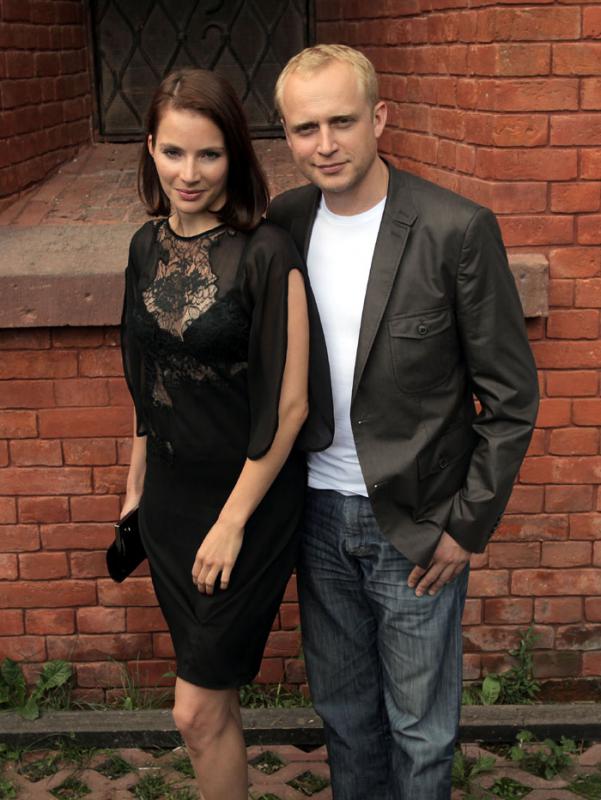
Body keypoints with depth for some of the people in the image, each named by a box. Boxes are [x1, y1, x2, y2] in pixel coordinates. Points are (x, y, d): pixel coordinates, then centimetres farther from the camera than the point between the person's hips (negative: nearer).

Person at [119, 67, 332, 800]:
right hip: (170, 498, 6)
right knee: (215, 700, 17)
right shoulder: (147, 247, 3)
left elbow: (288, 401, -16)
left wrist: (233, 520, -14)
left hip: (248, 499, -5)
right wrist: (135, 488, 15)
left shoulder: (266, 254, -17)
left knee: (198, 712, 2)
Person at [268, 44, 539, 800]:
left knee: (419, 724, 13)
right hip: (317, 512, 4)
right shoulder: (281, 223, -2)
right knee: (341, 705, 22)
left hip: (416, 524, -4)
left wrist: (468, 525, -10)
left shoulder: (458, 230, -16)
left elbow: (511, 395, -11)